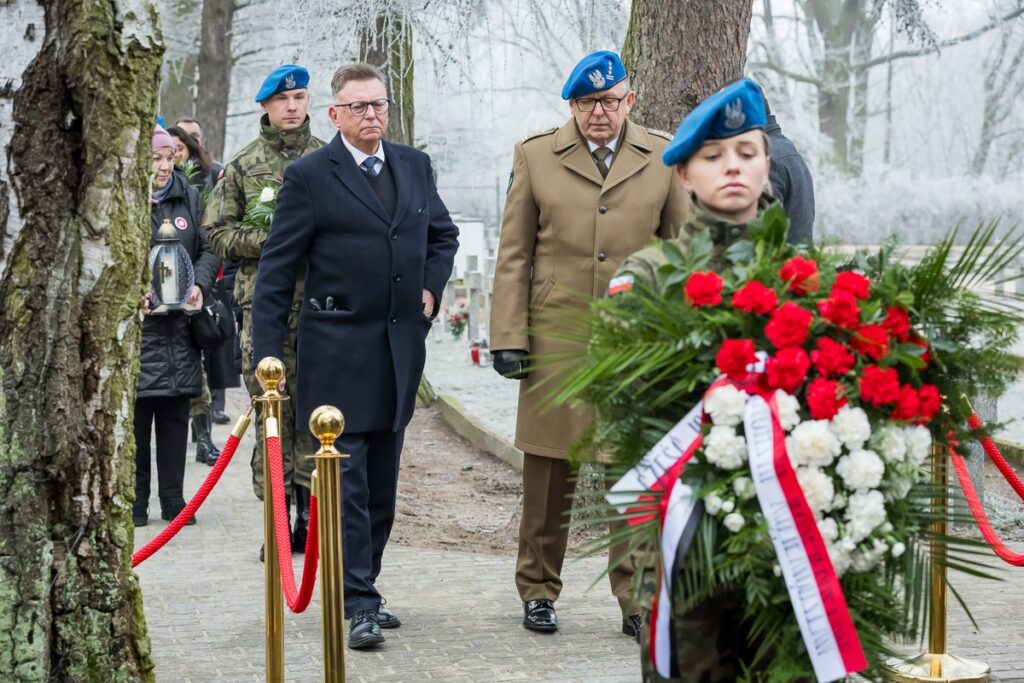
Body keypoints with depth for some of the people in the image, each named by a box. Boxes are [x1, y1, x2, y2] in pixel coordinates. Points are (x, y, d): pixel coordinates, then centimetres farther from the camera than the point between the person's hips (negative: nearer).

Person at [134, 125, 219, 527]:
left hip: (179, 326, 4)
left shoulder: (187, 197, 10)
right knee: (134, 416, -1)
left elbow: (207, 250, 13)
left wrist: (199, 285, -5)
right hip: (135, 324, -4)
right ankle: (134, 500, 9)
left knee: (176, 416, 7)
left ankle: (173, 498, 14)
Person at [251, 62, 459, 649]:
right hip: (339, 352, -5)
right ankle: (358, 604, -3)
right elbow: (277, 270, -6)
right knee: (347, 480, -6)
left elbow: (444, 235, 26)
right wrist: (268, 354, -10)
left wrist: (431, 288, 9)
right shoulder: (309, 176, -6)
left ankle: (362, 587, 22)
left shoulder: (415, 165, 10)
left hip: (401, 347, 6)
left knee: (382, 482, 11)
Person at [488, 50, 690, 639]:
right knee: (550, 474, 6)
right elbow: (513, 255, 6)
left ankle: (638, 601, 10)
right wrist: (508, 337, -1)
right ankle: (539, 591, 20)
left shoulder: (663, 158, 7)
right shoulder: (536, 156, 7)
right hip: (557, 339, 0)